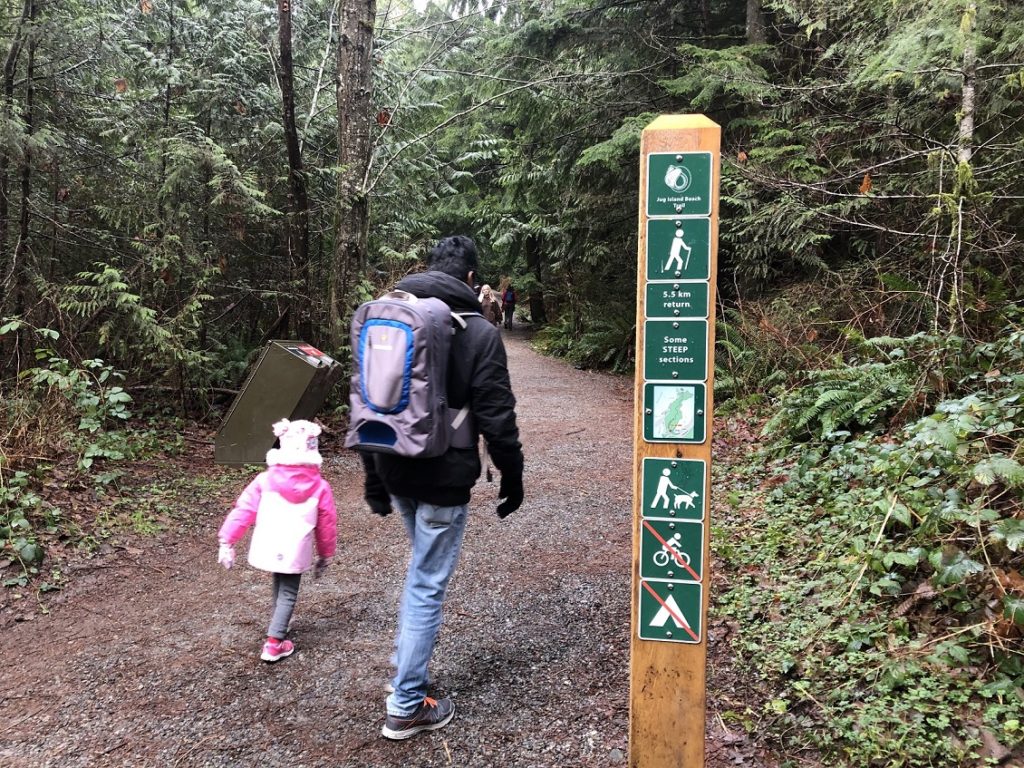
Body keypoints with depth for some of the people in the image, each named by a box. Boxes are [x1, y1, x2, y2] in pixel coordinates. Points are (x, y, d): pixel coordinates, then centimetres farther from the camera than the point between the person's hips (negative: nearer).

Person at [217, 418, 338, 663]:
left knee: (280, 586, 27)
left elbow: (243, 510, -5)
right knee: (288, 594, 11)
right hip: (295, 553, -2)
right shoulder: (320, 487, -4)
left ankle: (279, 622, 44)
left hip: (267, 548, 3)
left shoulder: (265, 480, -4)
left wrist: (227, 541, 1)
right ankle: (274, 643, 4)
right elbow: (327, 525, 4)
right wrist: (325, 556, 17)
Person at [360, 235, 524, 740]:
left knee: (421, 571, 26)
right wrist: (512, 478, 1)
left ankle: (406, 672, 33)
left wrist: (374, 479, 16)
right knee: (426, 585, 4)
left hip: (395, 472, 6)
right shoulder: (479, 333, -11)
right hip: (444, 478, -6)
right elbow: (496, 418, -12)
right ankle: (406, 706, 15)